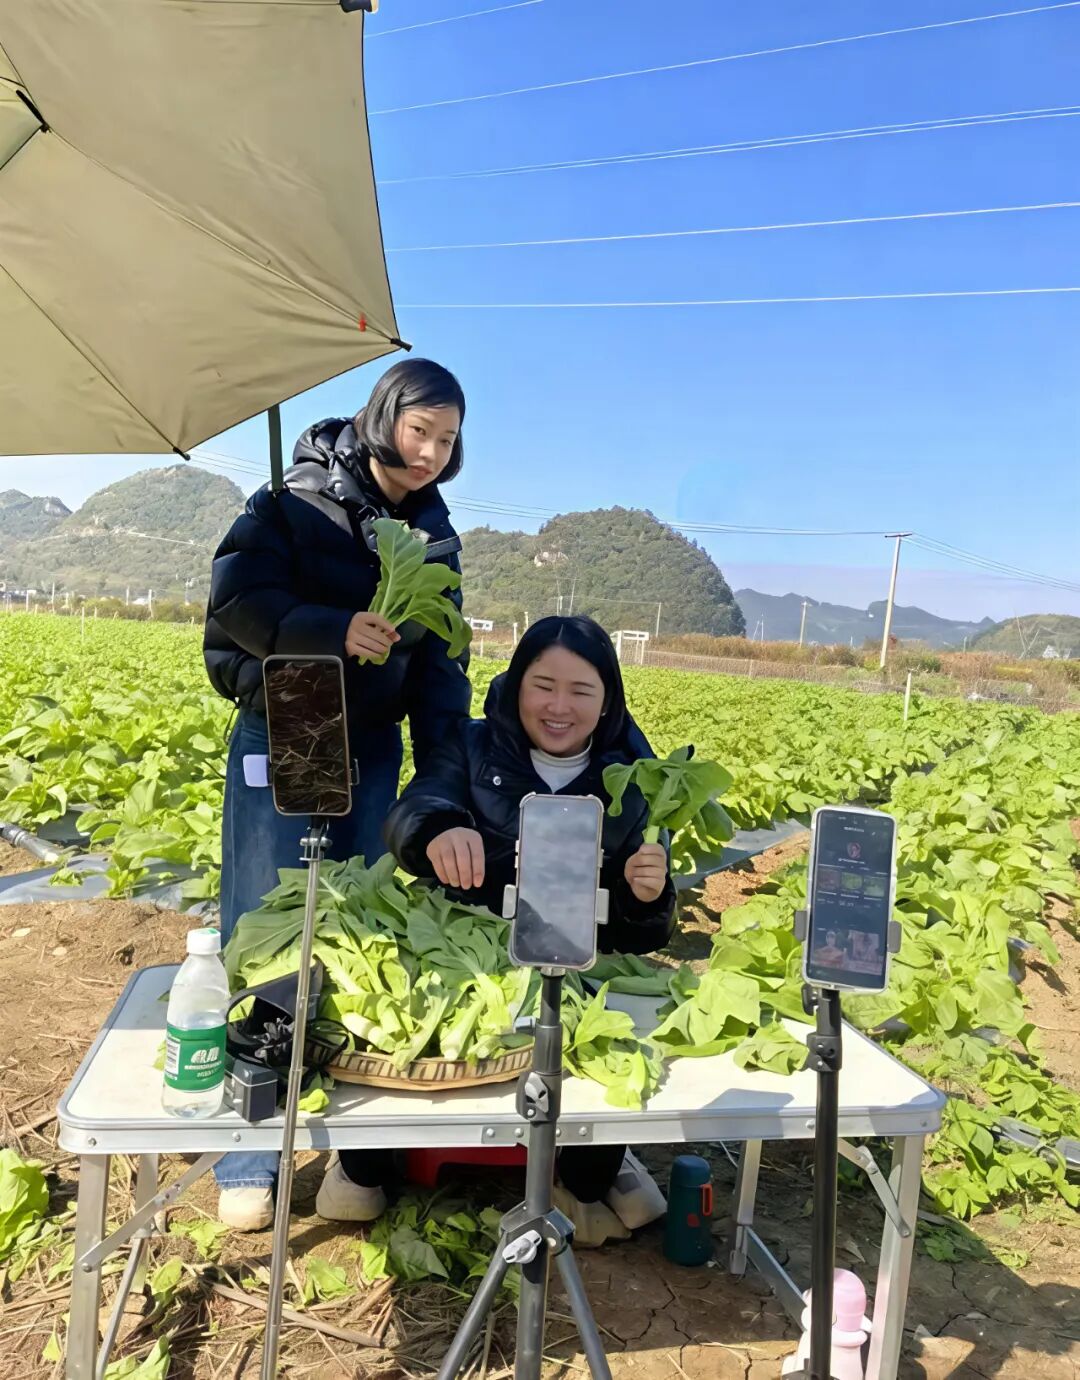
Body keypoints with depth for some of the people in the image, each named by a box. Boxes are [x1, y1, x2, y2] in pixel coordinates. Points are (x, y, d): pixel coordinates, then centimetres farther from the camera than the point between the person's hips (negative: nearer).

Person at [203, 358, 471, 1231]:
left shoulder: (435, 535, 7)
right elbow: (236, 603, -16)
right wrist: (334, 629, -31)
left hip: (373, 747, 4)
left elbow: (440, 661, 4)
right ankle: (247, 1165, 12)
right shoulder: (296, 501, -7)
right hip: (282, 739, -4)